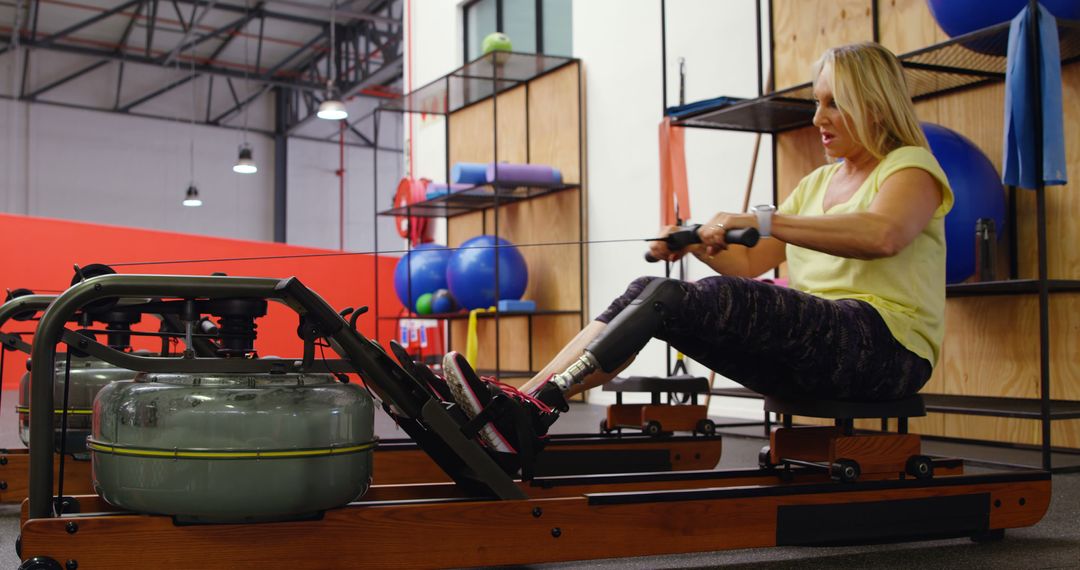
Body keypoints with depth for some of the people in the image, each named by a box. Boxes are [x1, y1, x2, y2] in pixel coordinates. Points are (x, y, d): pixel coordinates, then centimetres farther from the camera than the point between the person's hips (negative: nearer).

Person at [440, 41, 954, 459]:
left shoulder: (911, 168, 1)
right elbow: (750, 262, 21)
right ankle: (523, 405, -29)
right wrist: (697, 243, 2)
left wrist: (763, 221, -28)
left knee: (717, 299, -30)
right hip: (811, 353, 7)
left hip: (883, 348, -7)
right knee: (650, 293, -13)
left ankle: (539, 408, -38)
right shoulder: (817, 183, 25)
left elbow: (882, 234, -23)